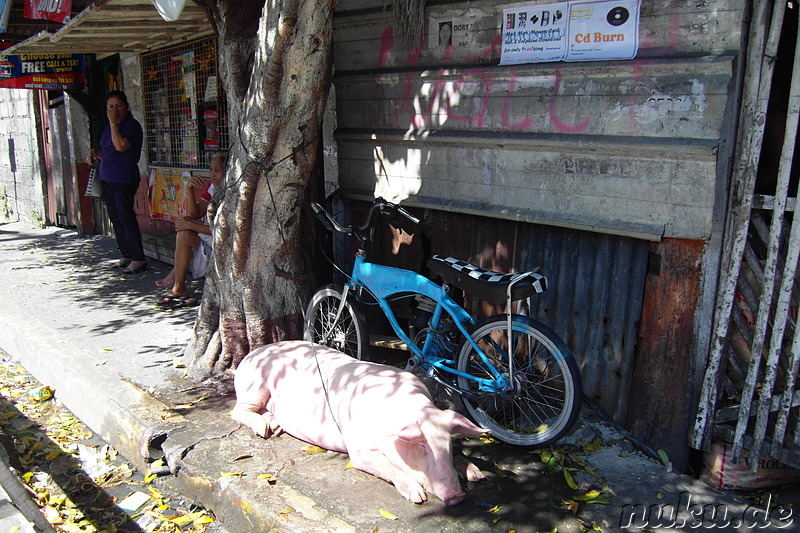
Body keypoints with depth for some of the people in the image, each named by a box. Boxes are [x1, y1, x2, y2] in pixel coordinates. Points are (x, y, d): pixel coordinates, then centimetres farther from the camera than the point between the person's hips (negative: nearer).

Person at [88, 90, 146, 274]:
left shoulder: (132, 125, -9)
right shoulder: (110, 126, 17)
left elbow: (121, 146, -25)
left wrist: (114, 122, -19)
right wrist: (95, 152, 7)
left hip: (124, 179, -9)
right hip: (107, 178, 9)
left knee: (126, 217, -10)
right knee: (115, 217, 11)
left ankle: (138, 259, -6)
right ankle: (126, 255, 21)